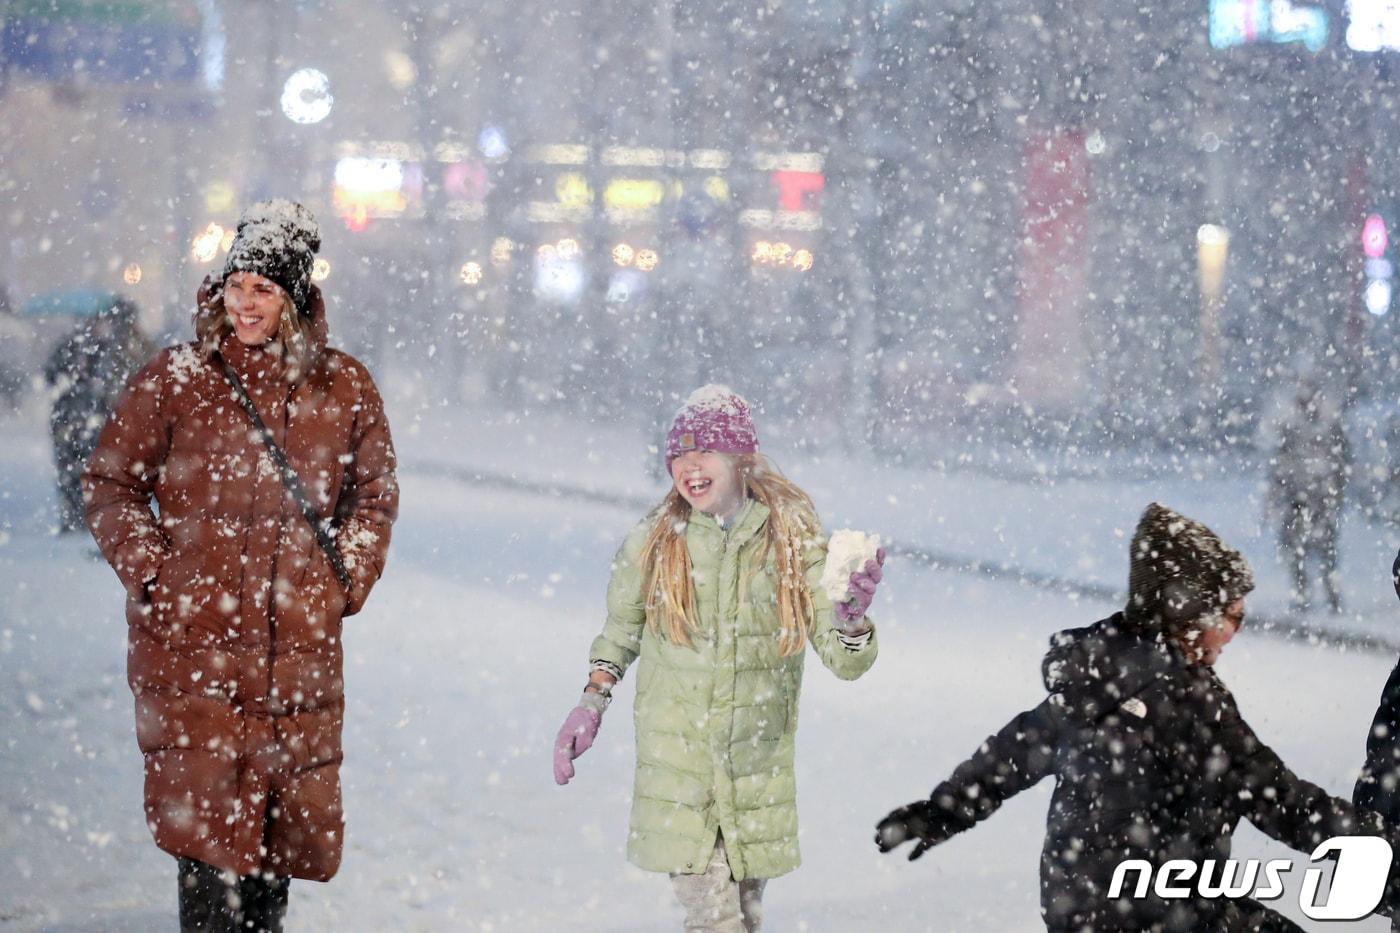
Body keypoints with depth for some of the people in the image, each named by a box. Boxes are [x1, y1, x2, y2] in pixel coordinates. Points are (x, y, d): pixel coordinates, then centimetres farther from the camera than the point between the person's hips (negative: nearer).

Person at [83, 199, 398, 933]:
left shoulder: (345, 390, 6)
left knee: (293, 814, 9)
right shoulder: (176, 379, 0)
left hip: (299, 647, 3)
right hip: (191, 644, -3)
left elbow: (375, 494, 18)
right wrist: (150, 574, -5)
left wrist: (348, 578, 5)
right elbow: (110, 482, 5)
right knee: (205, 813, -7)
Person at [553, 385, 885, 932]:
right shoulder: (652, 545, -3)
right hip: (676, 758, -1)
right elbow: (619, 631, 15)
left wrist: (851, 620, -25)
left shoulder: (793, 539, -3)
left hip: (758, 766, 2)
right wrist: (594, 700, 4)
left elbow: (843, 660, -5)